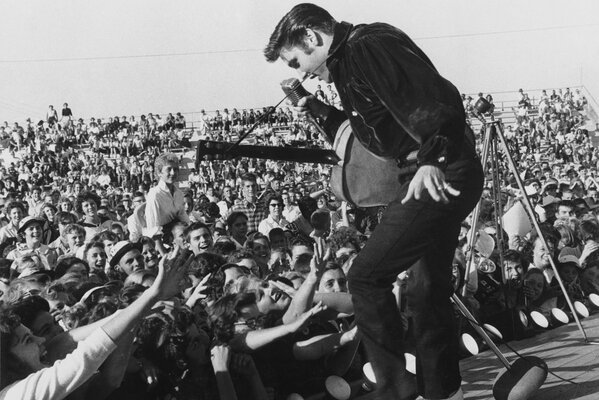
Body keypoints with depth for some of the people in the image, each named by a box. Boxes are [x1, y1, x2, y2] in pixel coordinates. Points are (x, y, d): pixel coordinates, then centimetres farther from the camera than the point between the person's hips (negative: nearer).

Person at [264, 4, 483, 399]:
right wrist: (324, 112, 19)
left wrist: (432, 160, -33)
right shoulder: (350, 59, 20)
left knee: (367, 276, -7)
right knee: (428, 288, 16)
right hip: (447, 177, 11)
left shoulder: (368, 45, -12)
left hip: (438, 176, -11)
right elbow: (386, 138, 23)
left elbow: (436, 101, -23)